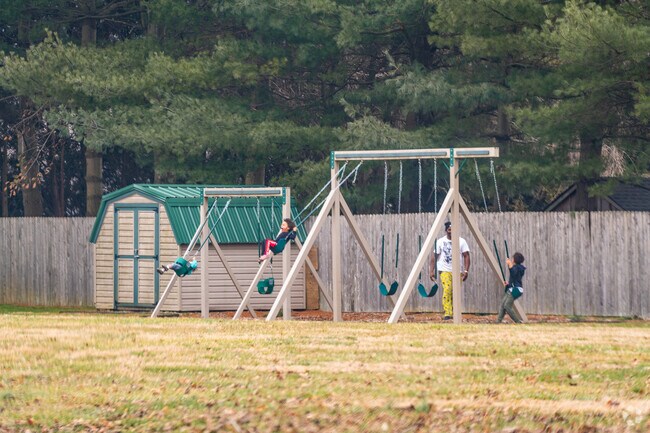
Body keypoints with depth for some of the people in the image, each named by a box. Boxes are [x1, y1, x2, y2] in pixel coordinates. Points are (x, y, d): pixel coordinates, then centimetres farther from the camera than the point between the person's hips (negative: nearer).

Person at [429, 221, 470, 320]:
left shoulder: (461, 241, 3)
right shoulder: (440, 242, 4)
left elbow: (466, 256, -1)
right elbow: (434, 257, 6)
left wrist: (466, 270, -11)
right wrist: (431, 271, -2)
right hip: (445, 270, -1)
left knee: (455, 293, -1)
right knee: (447, 290, -18)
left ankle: (454, 313, 13)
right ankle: (447, 314, -20)